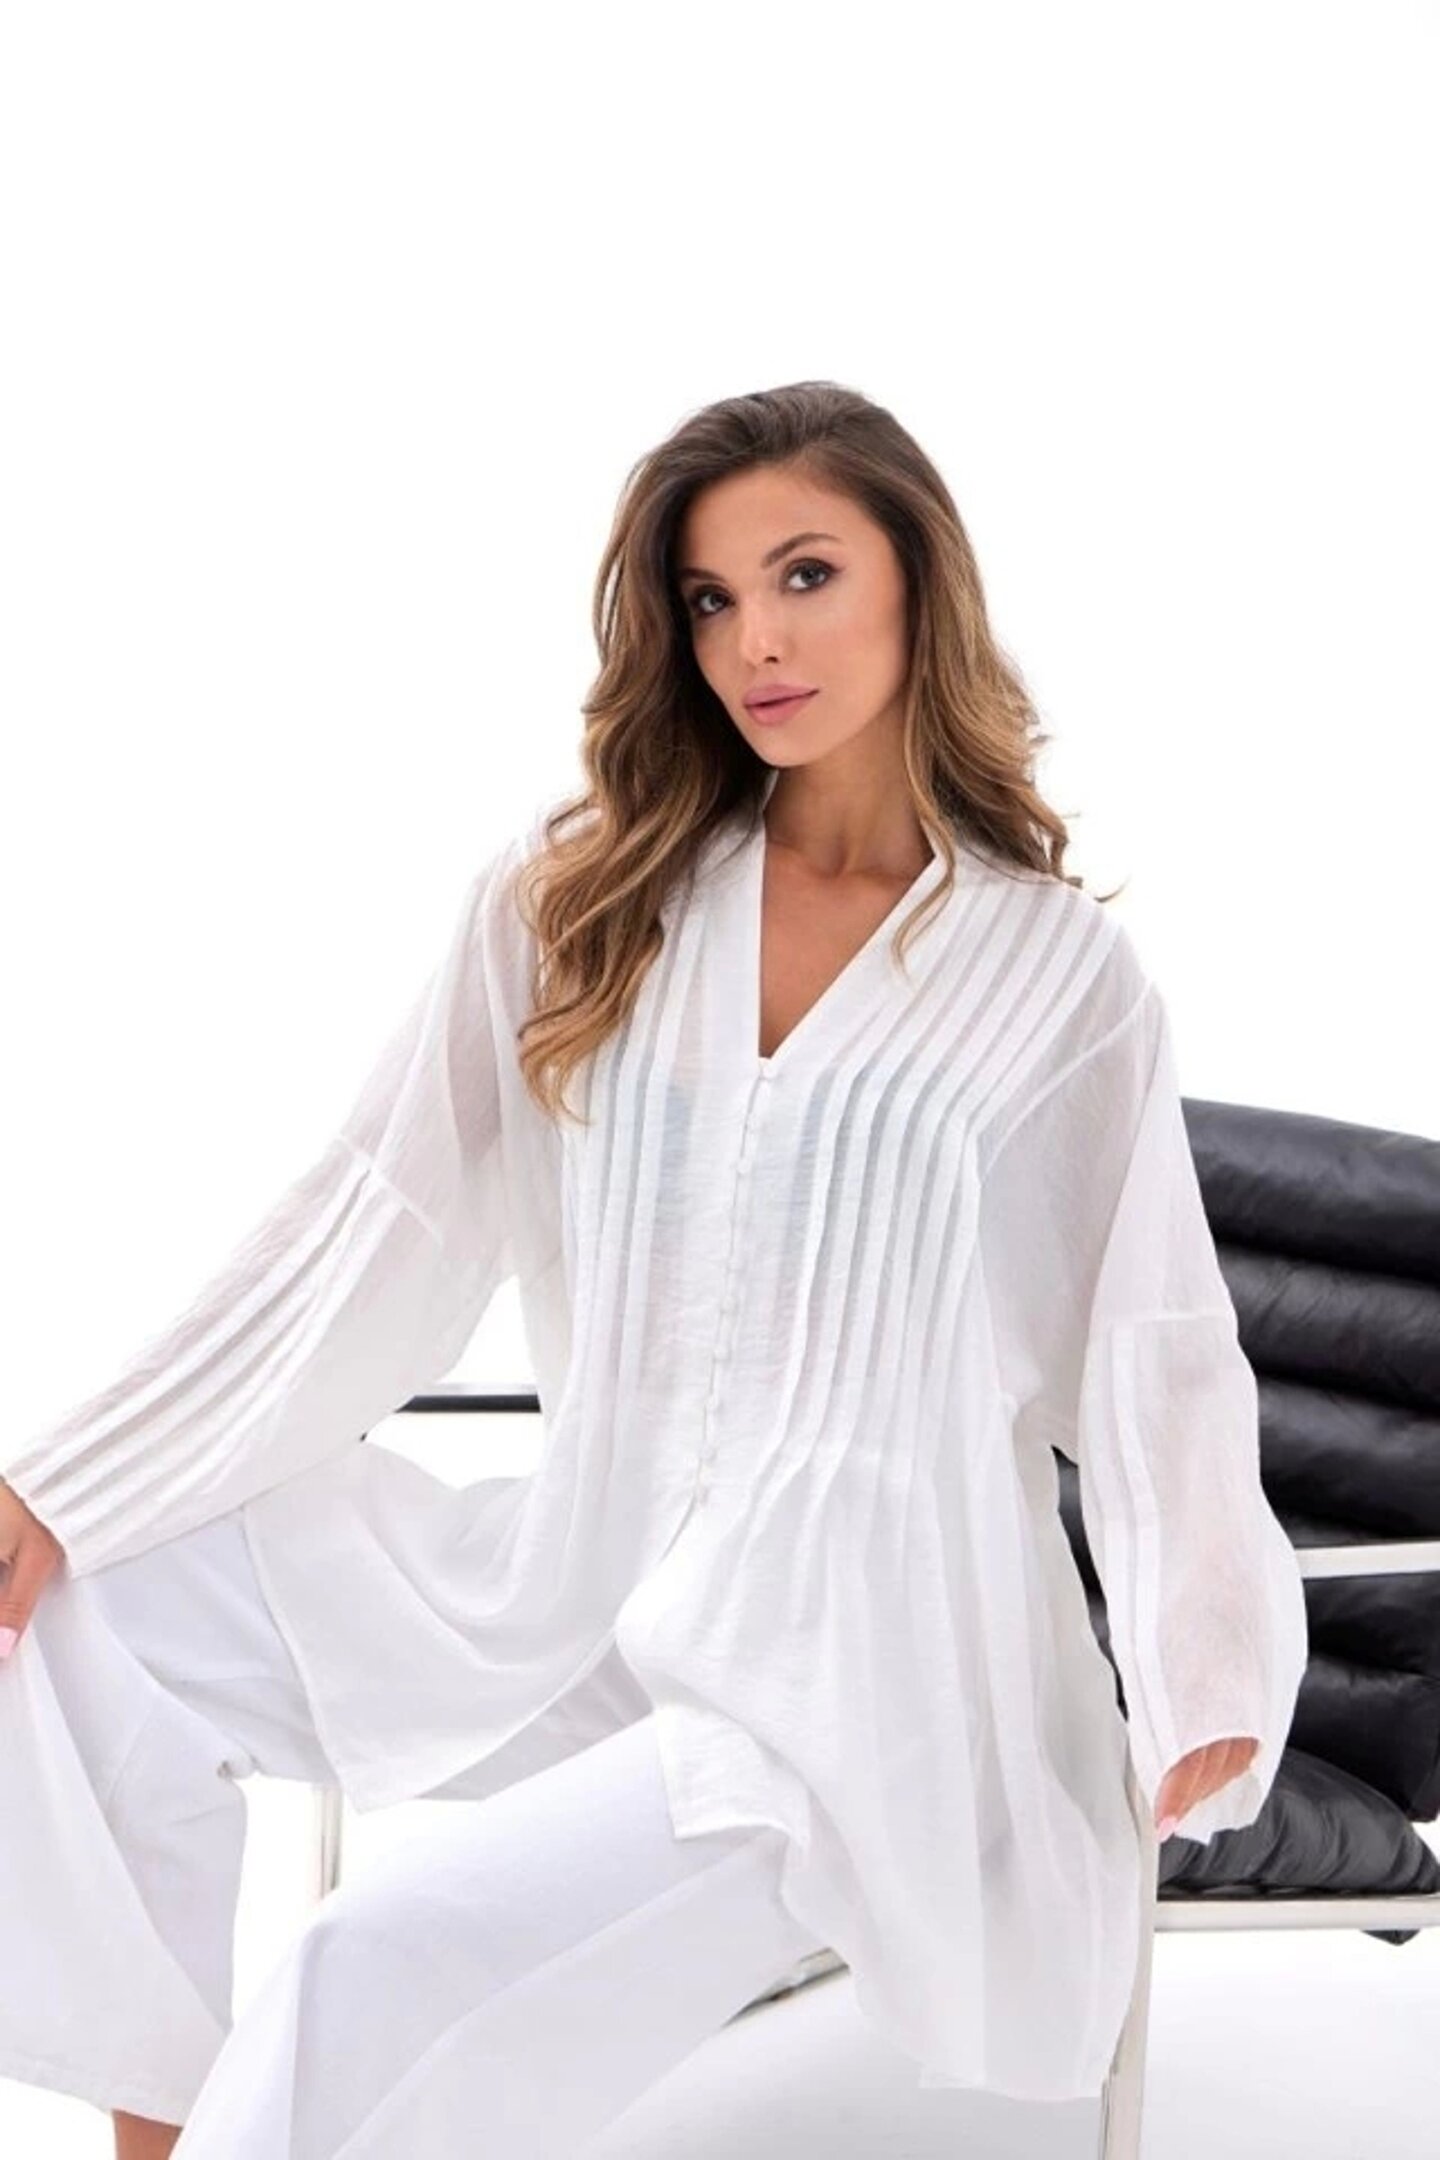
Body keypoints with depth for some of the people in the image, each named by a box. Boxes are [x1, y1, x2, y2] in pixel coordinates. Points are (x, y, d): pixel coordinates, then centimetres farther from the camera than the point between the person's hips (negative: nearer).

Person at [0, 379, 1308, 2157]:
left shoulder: (1063, 972, 0)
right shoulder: (572, 896, 6)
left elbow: (1153, 1357, -2)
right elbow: (377, 1231, 4)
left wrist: (1209, 1689, -17)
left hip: (864, 1650, -4)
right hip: (577, 1577, 5)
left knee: (375, 1988, -26)